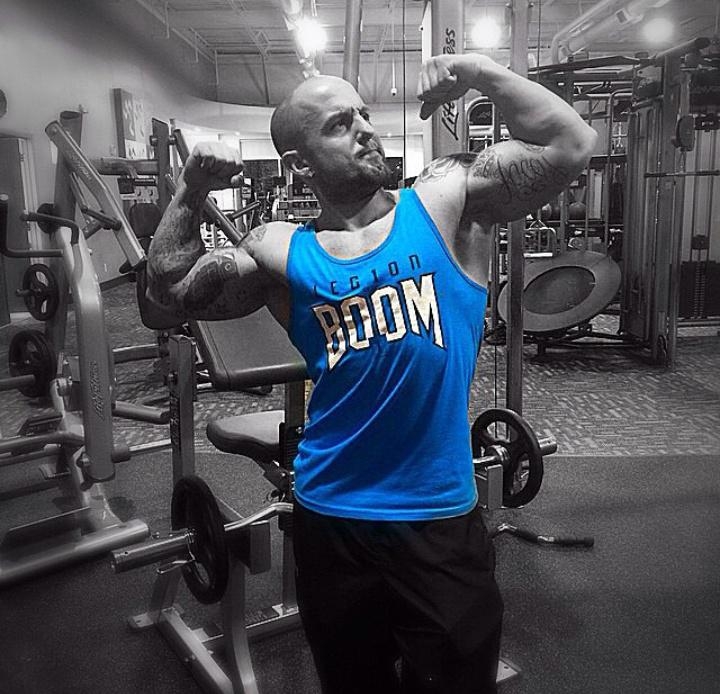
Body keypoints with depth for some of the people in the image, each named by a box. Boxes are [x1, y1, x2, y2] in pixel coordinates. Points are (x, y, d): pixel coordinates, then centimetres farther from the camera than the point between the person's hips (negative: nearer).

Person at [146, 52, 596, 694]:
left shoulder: (447, 198, -1)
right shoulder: (282, 253, 1)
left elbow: (570, 146, -5)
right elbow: (172, 291, 4)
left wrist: (483, 72, -10)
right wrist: (192, 192, -4)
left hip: (441, 518, -1)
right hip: (330, 520, 2)